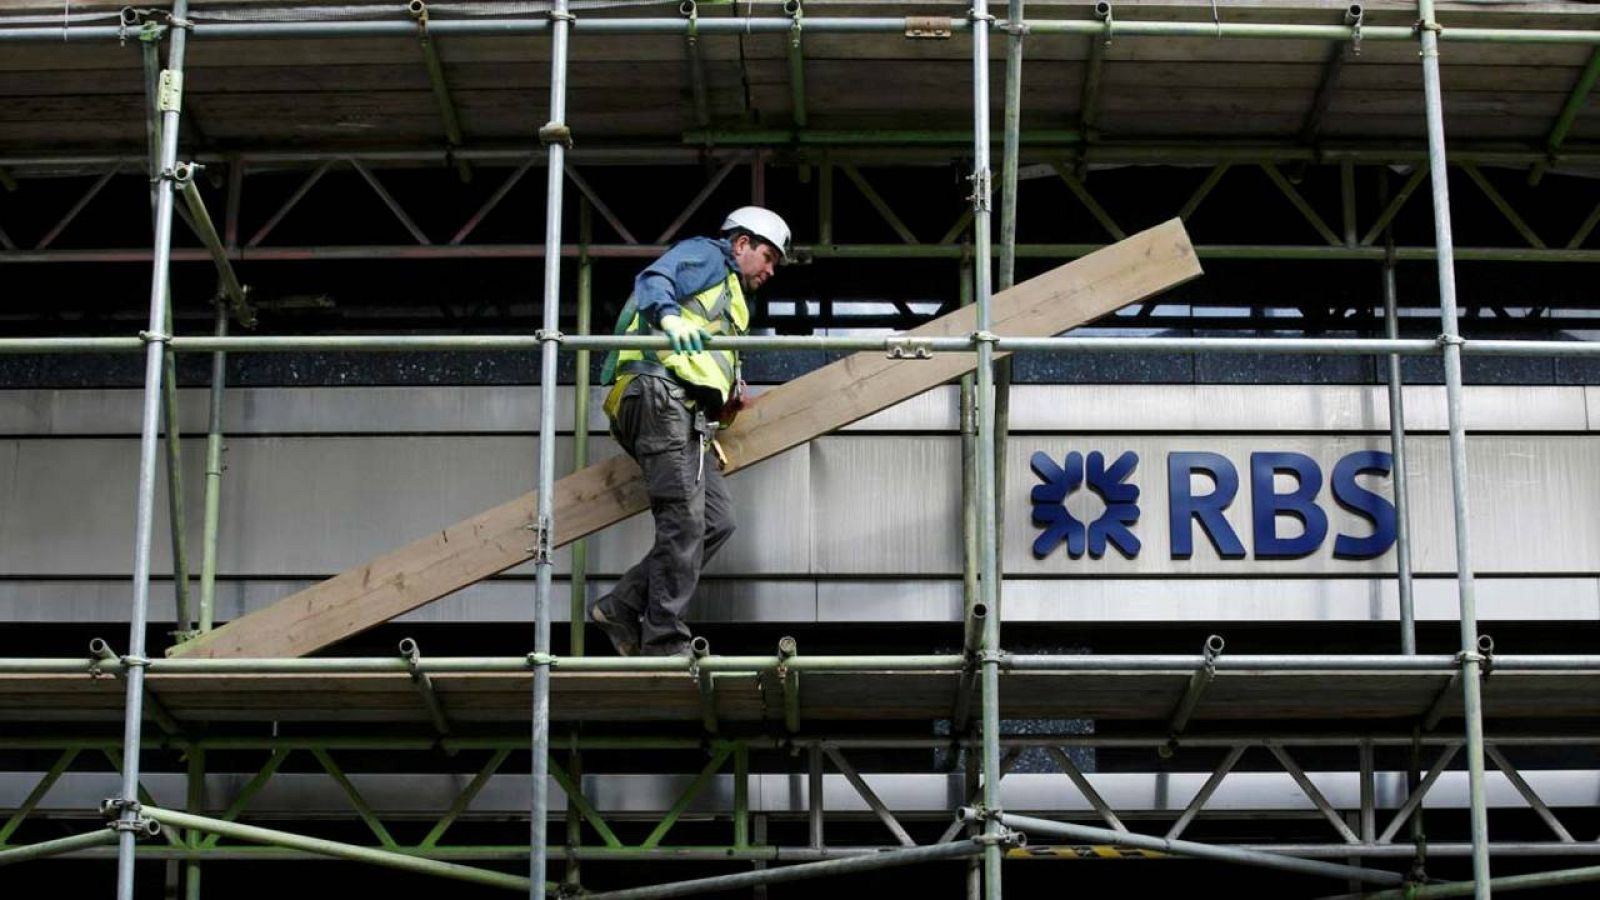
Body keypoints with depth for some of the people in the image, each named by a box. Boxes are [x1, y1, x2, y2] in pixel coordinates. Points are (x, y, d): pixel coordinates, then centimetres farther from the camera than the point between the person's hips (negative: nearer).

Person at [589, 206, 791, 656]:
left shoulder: (728, 297, 36)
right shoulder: (706, 254, 9)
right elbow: (652, 280, -12)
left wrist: (725, 403, 14)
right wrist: (668, 315, -33)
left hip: (684, 414, 10)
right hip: (658, 393, -10)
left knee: (717, 521, 1)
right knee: (684, 520, -14)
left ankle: (623, 607, 0)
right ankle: (666, 643, -14)